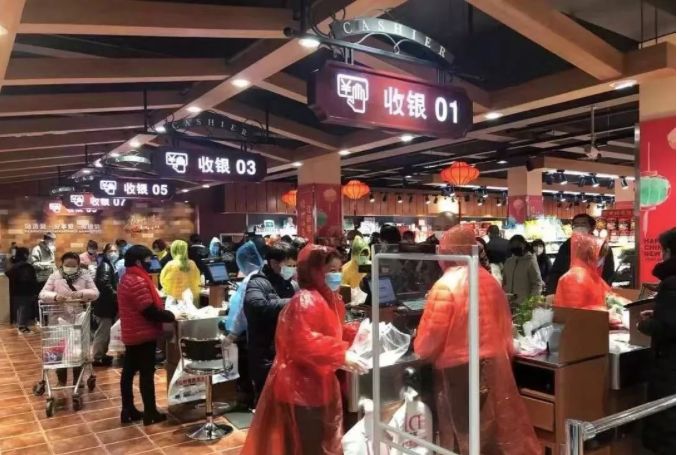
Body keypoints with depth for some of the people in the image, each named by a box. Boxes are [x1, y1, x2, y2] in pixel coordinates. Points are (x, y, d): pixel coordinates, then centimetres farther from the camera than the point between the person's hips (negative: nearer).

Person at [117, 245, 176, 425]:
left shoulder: (127, 279, 11)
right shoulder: (138, 281, -22)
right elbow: (150, 311, -25)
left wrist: (165, 311, 6)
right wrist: (171, 316, -13)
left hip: (132, 334, 10)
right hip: (143, 335, -10)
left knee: (129, 371, 14)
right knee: (147, 374, -1)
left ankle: (128, 411, 23)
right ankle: (150, 414, 7)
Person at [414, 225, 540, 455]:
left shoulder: (445, 286, -16)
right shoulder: (489, 279, 6)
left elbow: (430, 338, -14)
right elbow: (505, 325, 14)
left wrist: (420, 349, 7)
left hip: (459, 370, -7)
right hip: (495, 364, 7)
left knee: (467, 436, 6)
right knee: (503, 427, 17)